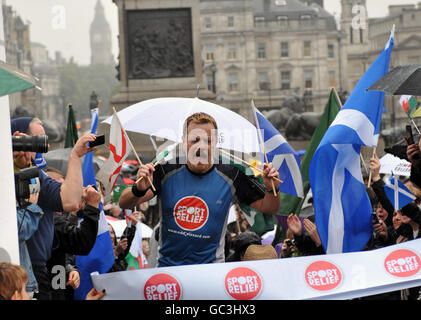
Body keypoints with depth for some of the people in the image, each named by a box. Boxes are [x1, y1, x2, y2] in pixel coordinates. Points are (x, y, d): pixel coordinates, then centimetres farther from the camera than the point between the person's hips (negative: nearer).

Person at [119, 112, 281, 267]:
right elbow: (124, 204, -10)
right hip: (167, 265, 1)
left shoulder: (230, 176, -4)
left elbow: (268, 208, 4)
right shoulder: (167, 171, -4)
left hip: (210, 270, -1)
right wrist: (138, 190, -32)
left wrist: (272, 189, -18)